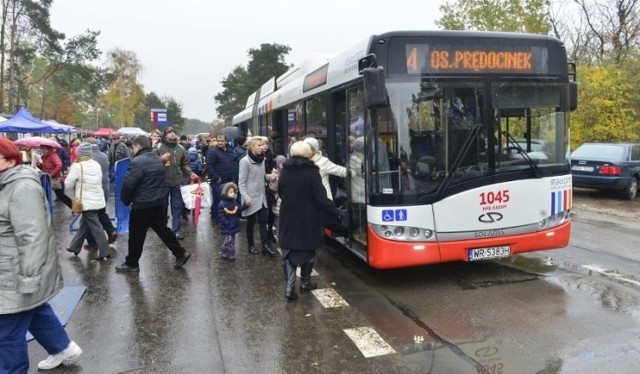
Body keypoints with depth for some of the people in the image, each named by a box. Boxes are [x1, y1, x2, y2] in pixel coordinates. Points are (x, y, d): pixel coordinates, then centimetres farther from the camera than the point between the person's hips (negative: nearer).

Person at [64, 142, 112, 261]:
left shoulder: (77, 167, -13)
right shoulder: (97, 165, 7)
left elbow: (68, 185, -8)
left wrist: (73, 196, 12)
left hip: (87, 202, -7)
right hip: (98, 200, 7)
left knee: (96, 227, -4)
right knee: (84, 224, 20)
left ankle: (105, 252, -4)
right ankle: (75, 247, 32)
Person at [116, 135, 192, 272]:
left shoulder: (137, 162, -18)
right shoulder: (158, 159, 11)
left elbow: (128, 184, -19)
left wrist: (126, 200, -3)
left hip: (142, 204, -8)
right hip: (159, 202, 8)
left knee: (136, 235, 5)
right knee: (162, 229, 16)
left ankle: (131, 263, 17)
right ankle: (180, 253, 16)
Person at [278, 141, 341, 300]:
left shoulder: (285, 171, -1)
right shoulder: (312, 172, -14)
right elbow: (321, 198, -16)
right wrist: (336, 213, -7)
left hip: (288, 218, 3)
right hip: (308, 219, -3)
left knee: (289, 252, 8)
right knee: (308, 250, 16)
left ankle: (289, 286, -3)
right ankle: (305, 283, 28)